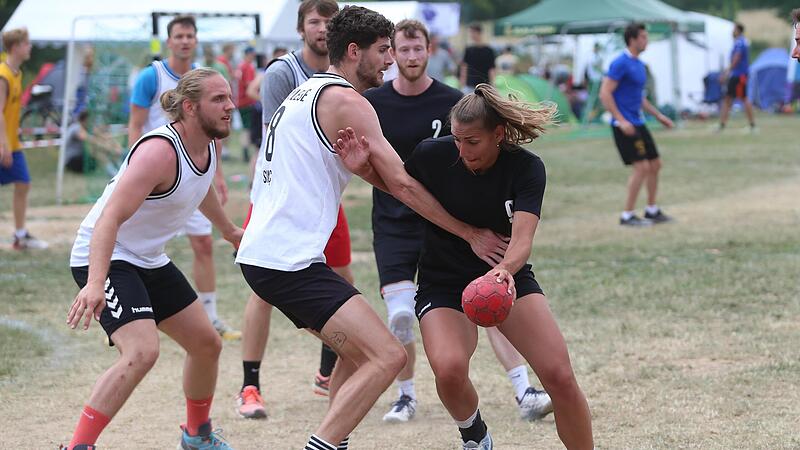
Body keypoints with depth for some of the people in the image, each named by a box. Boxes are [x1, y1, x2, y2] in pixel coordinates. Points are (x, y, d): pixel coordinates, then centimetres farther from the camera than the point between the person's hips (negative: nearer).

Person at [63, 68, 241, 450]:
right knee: (142, 352, -29)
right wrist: (95, 283, -47)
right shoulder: (160, 151, -28)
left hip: (149, 260, 10)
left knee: (206, 344, 16)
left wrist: (228, 230, 42)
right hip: (104, 258, -10)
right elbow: (110, 218, -35)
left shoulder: (208, 146, 0)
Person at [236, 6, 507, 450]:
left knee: (358, 353, 23)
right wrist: (472, 234, 0)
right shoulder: (347, 102, -8)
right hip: (290, 261, -10)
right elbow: (402, 185, -7)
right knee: (387, 356, -16)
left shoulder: (304, 93, 20)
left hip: (261, 252, 10)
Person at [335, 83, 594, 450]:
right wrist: (365, 163, -13)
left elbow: (522, 237, -29)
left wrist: (505, 269, -51)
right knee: (449, 368, -29)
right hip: (442, 285, 0)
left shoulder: (526, 168, -16)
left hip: (508, 277, 1)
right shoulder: (433, 154, -14)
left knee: (559, 375, -16)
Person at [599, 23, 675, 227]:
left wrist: (658, 115, 23)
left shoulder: (639, 65, 15)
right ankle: (627, 216, -5)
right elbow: (605, 93, -18)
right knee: (642, 167, -12)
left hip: (637, 124, 9)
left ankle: (652, 211, 23)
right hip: (625, 125, -9)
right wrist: (621, 121, -23)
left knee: (655, 165, 12)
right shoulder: (621, 63, -14)